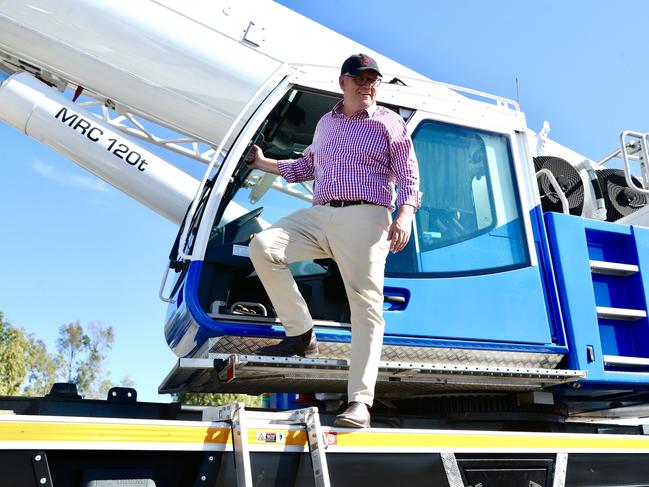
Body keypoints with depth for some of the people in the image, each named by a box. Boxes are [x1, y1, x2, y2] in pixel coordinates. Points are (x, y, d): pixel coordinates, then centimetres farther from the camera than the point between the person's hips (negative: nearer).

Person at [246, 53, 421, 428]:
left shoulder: (390, 123, 10)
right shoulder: (326, 123, 24)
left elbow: (408, 176, 2)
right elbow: (308, 166, 37)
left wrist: (404, 216, -16)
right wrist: (263, 163, 34)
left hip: (364, 218, -5)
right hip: (318, 215, 5)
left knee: (366, 304, -15)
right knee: (263, 246, -17)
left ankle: (360, 401, -15)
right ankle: (302, 335, -7)